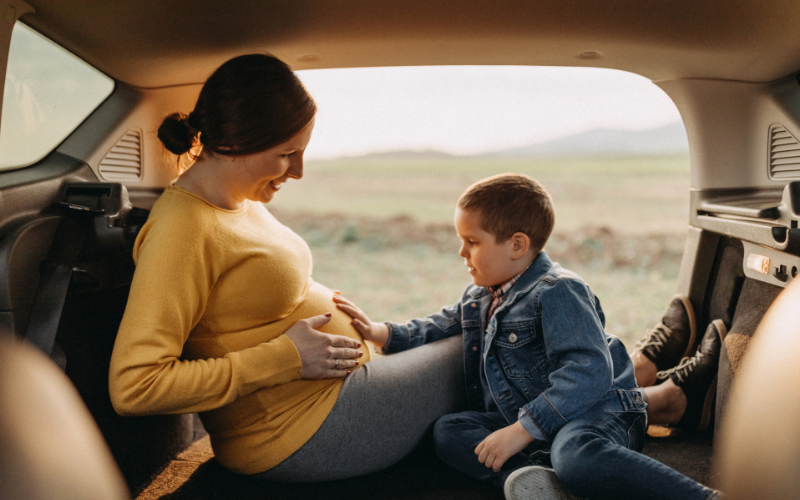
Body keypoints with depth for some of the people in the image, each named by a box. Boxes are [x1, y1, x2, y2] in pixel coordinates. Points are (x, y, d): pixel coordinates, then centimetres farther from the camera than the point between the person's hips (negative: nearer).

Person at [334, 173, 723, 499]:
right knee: (449, 431, -5)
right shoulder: (479, 298, 15)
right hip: (527, 422, 9)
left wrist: (523, 430, -28)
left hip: (596, 414, -9)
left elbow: (588, 374, -25)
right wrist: (382, 333, 12)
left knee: (576, 455, -40)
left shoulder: (556, 291, -15)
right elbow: (441, 327, 29)